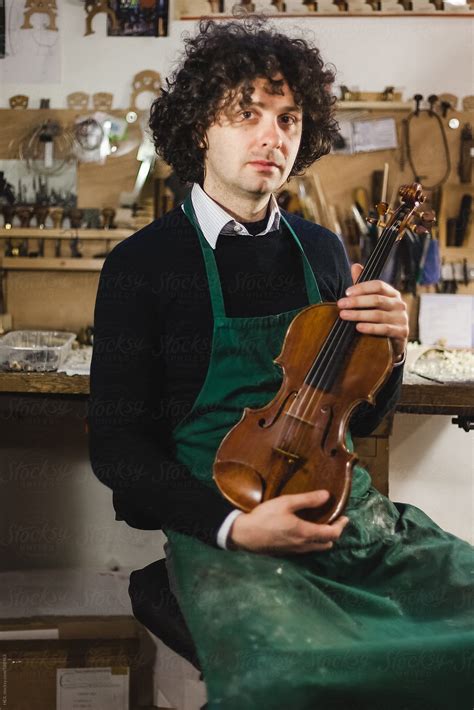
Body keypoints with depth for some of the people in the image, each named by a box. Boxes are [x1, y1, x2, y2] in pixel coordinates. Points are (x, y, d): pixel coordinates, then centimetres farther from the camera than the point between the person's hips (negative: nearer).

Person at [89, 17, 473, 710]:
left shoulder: (322, 250, 12)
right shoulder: (142, 264, -1)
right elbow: (118, 445, -2)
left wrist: (388, 354, -2)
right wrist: (231, 523, -16)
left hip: (351, 510, 5)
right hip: (222, 527, -5)